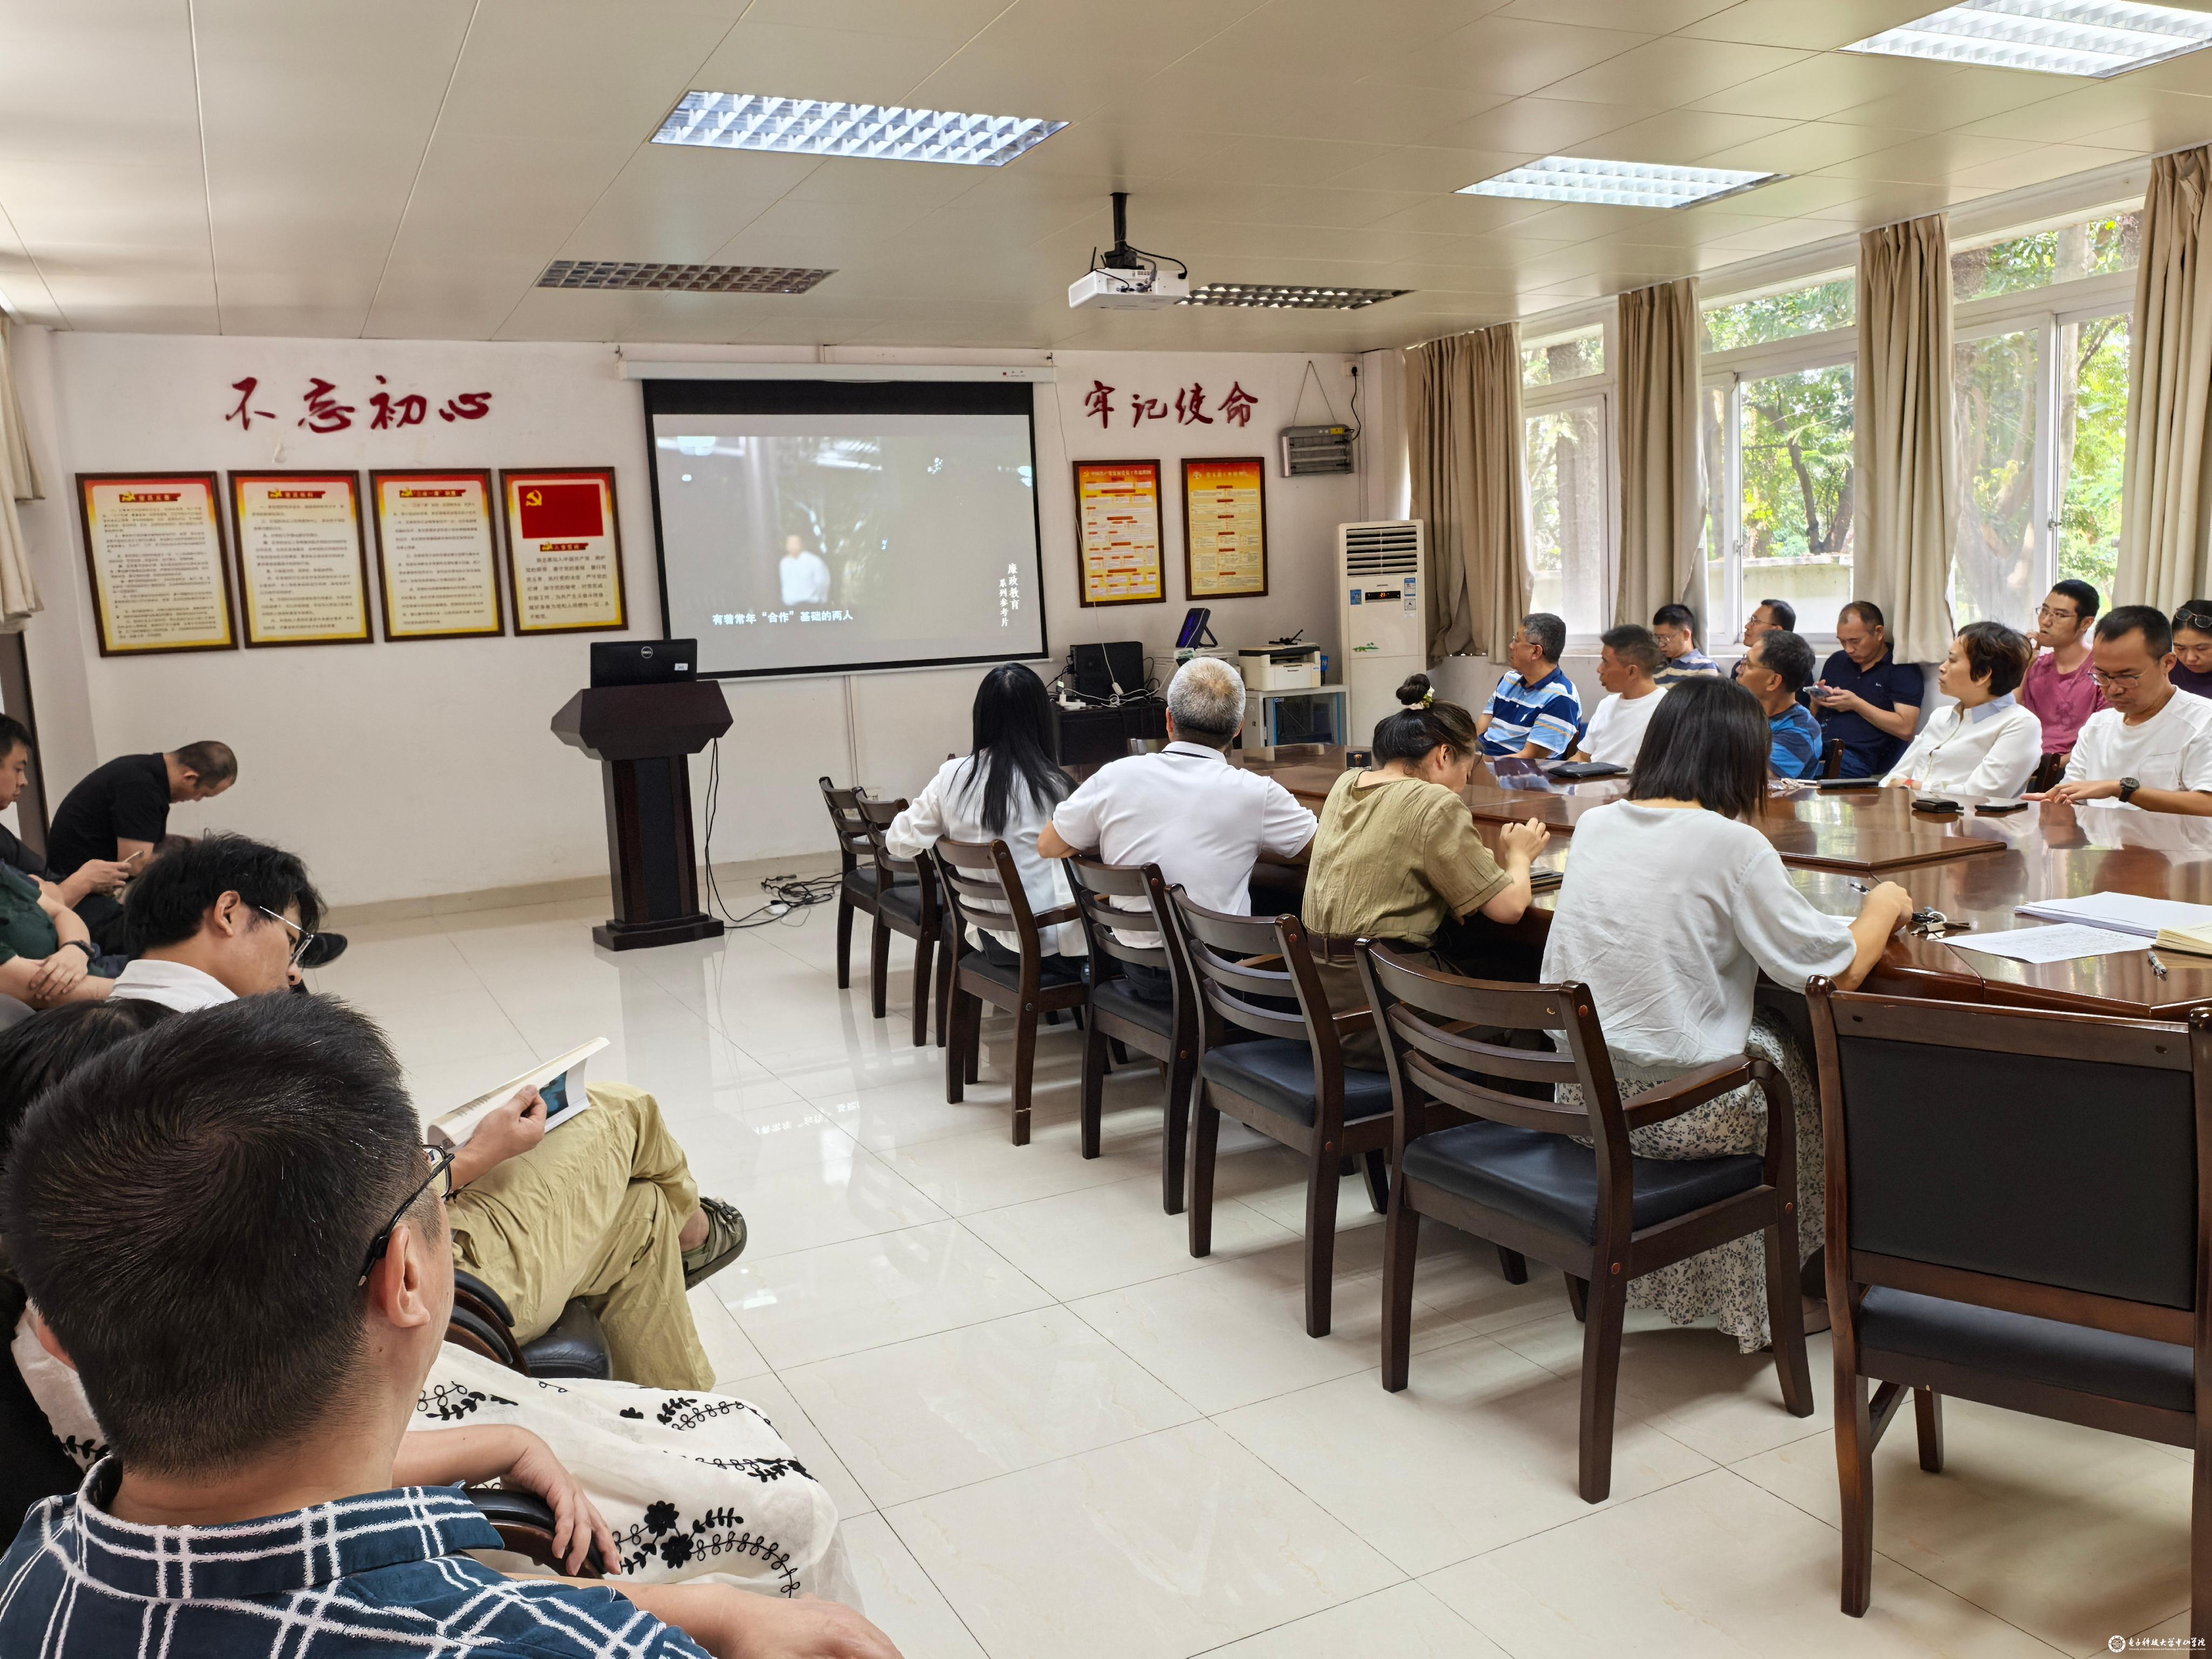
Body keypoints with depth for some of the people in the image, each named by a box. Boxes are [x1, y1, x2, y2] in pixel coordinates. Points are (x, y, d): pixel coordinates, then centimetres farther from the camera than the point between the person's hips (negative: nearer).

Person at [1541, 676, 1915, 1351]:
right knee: (1796, 1054, 19)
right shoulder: (1732, 845, -15)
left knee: (1761, 1027, 23)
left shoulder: (1593, 824, 4)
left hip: (1579, 1092, 6)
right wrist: (1884, 904, 9)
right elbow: (1839, 969, -10)